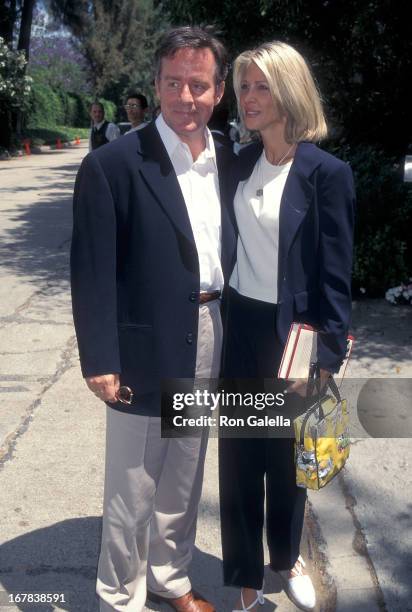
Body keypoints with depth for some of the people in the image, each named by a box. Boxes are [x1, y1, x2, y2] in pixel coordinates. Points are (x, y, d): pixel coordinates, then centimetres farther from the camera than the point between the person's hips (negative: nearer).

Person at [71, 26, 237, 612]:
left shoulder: (229, 162, 5)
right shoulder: (113, 164, -13)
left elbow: (230, 253, 10)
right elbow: (91, 272, -13)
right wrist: (99, 361, -15)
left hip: (211, 344, 6)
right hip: (147, 350, -5)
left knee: (184, 482, 21)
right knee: (132, 491, 10)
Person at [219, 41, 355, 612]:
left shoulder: (327, 172, -11)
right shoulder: (241, 163, 5)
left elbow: (336, 276, -11)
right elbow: (231, 245, 9)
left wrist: (326, 357, -13)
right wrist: (223, 323, 5)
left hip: (292, 334, -4)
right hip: (241, 329, 4)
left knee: (287, 454, 15)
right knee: (238, 456, 10)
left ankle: (287, 556, 43)